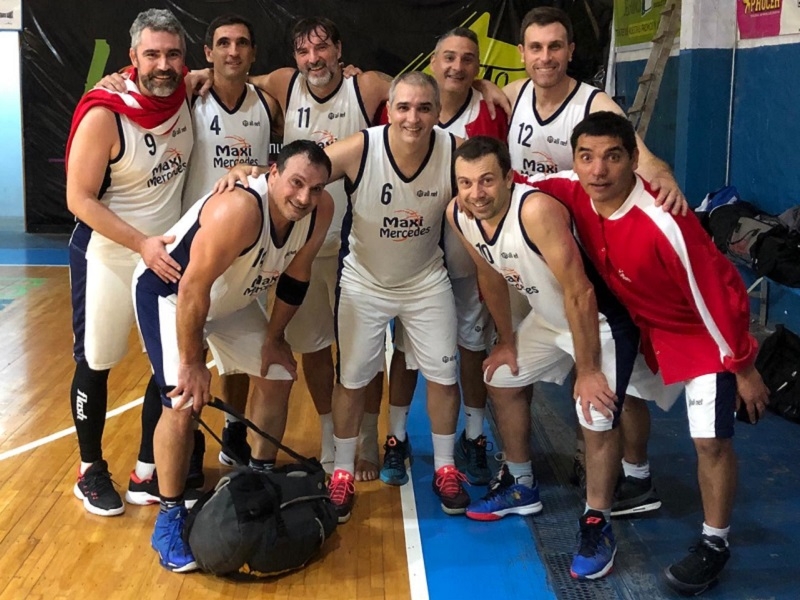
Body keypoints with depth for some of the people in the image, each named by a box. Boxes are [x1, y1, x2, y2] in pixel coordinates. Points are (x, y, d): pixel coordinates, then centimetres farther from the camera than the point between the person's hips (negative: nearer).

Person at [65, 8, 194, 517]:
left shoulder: (186, 95, -7)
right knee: (95, 365, 8)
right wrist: (142, 244, -27)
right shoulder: (103, 116, -22)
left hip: (169, 252, 6)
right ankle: (91, 470, 25)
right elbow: (80, 199, -19)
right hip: (108, 256, -5)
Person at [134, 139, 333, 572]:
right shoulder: (238, 210, -40)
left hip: (235, 297, 8)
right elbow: (194, 289, -34)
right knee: (183, 402, -18)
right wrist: (192, 362, -25)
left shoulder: (320, 211, -18)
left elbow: (296, 275, -1)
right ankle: (169, 518, 0)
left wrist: (274, 337, 5)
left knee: (277, 378, 12)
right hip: (170, 292, -8)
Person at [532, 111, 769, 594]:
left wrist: (743, 367, -18)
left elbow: (716, 297, -28)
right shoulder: (574, 195, -20)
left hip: (704, 332, -7)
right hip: (649, 323, 7)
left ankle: (715, 545, 14)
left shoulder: (664, 224, -39)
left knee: (711, 441, -7)